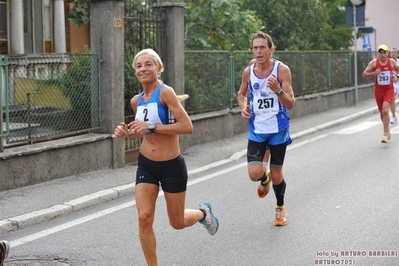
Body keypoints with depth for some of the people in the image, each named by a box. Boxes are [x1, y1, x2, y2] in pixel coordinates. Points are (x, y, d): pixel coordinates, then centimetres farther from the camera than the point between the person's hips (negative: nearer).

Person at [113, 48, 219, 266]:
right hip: (146, 165, 5)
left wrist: (152, 127, -27)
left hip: (172, 166, -5)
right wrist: (127, 133, 0)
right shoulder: (136, 101, 3)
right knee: (144, 218, -10)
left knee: (177, 223, 10)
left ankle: (203, 213, 44)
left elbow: (187, 126, -25)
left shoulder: (165, 92, -17)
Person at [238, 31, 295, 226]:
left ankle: (280, 208, 36)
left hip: (278, 130, -2)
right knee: (254, 174, -11)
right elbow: (241, 93, 17)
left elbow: (290, 104, -14)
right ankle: (265, 179, 27)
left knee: (276, 174, 8)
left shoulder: (282, 70, -12)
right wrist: (243, 107, -3)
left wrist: (278, 90, -32)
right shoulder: (248, 71, -3)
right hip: (256, 130, 2)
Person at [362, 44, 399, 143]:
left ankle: (385, 134, -14)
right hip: (378, 90, 2)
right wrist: (374, 73, -22)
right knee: (382, 112, 12)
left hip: (389, 90, -2)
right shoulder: (374, 62, -6)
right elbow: (364, 75, -6)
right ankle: (387, 131, 36)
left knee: (385, 110, -20)